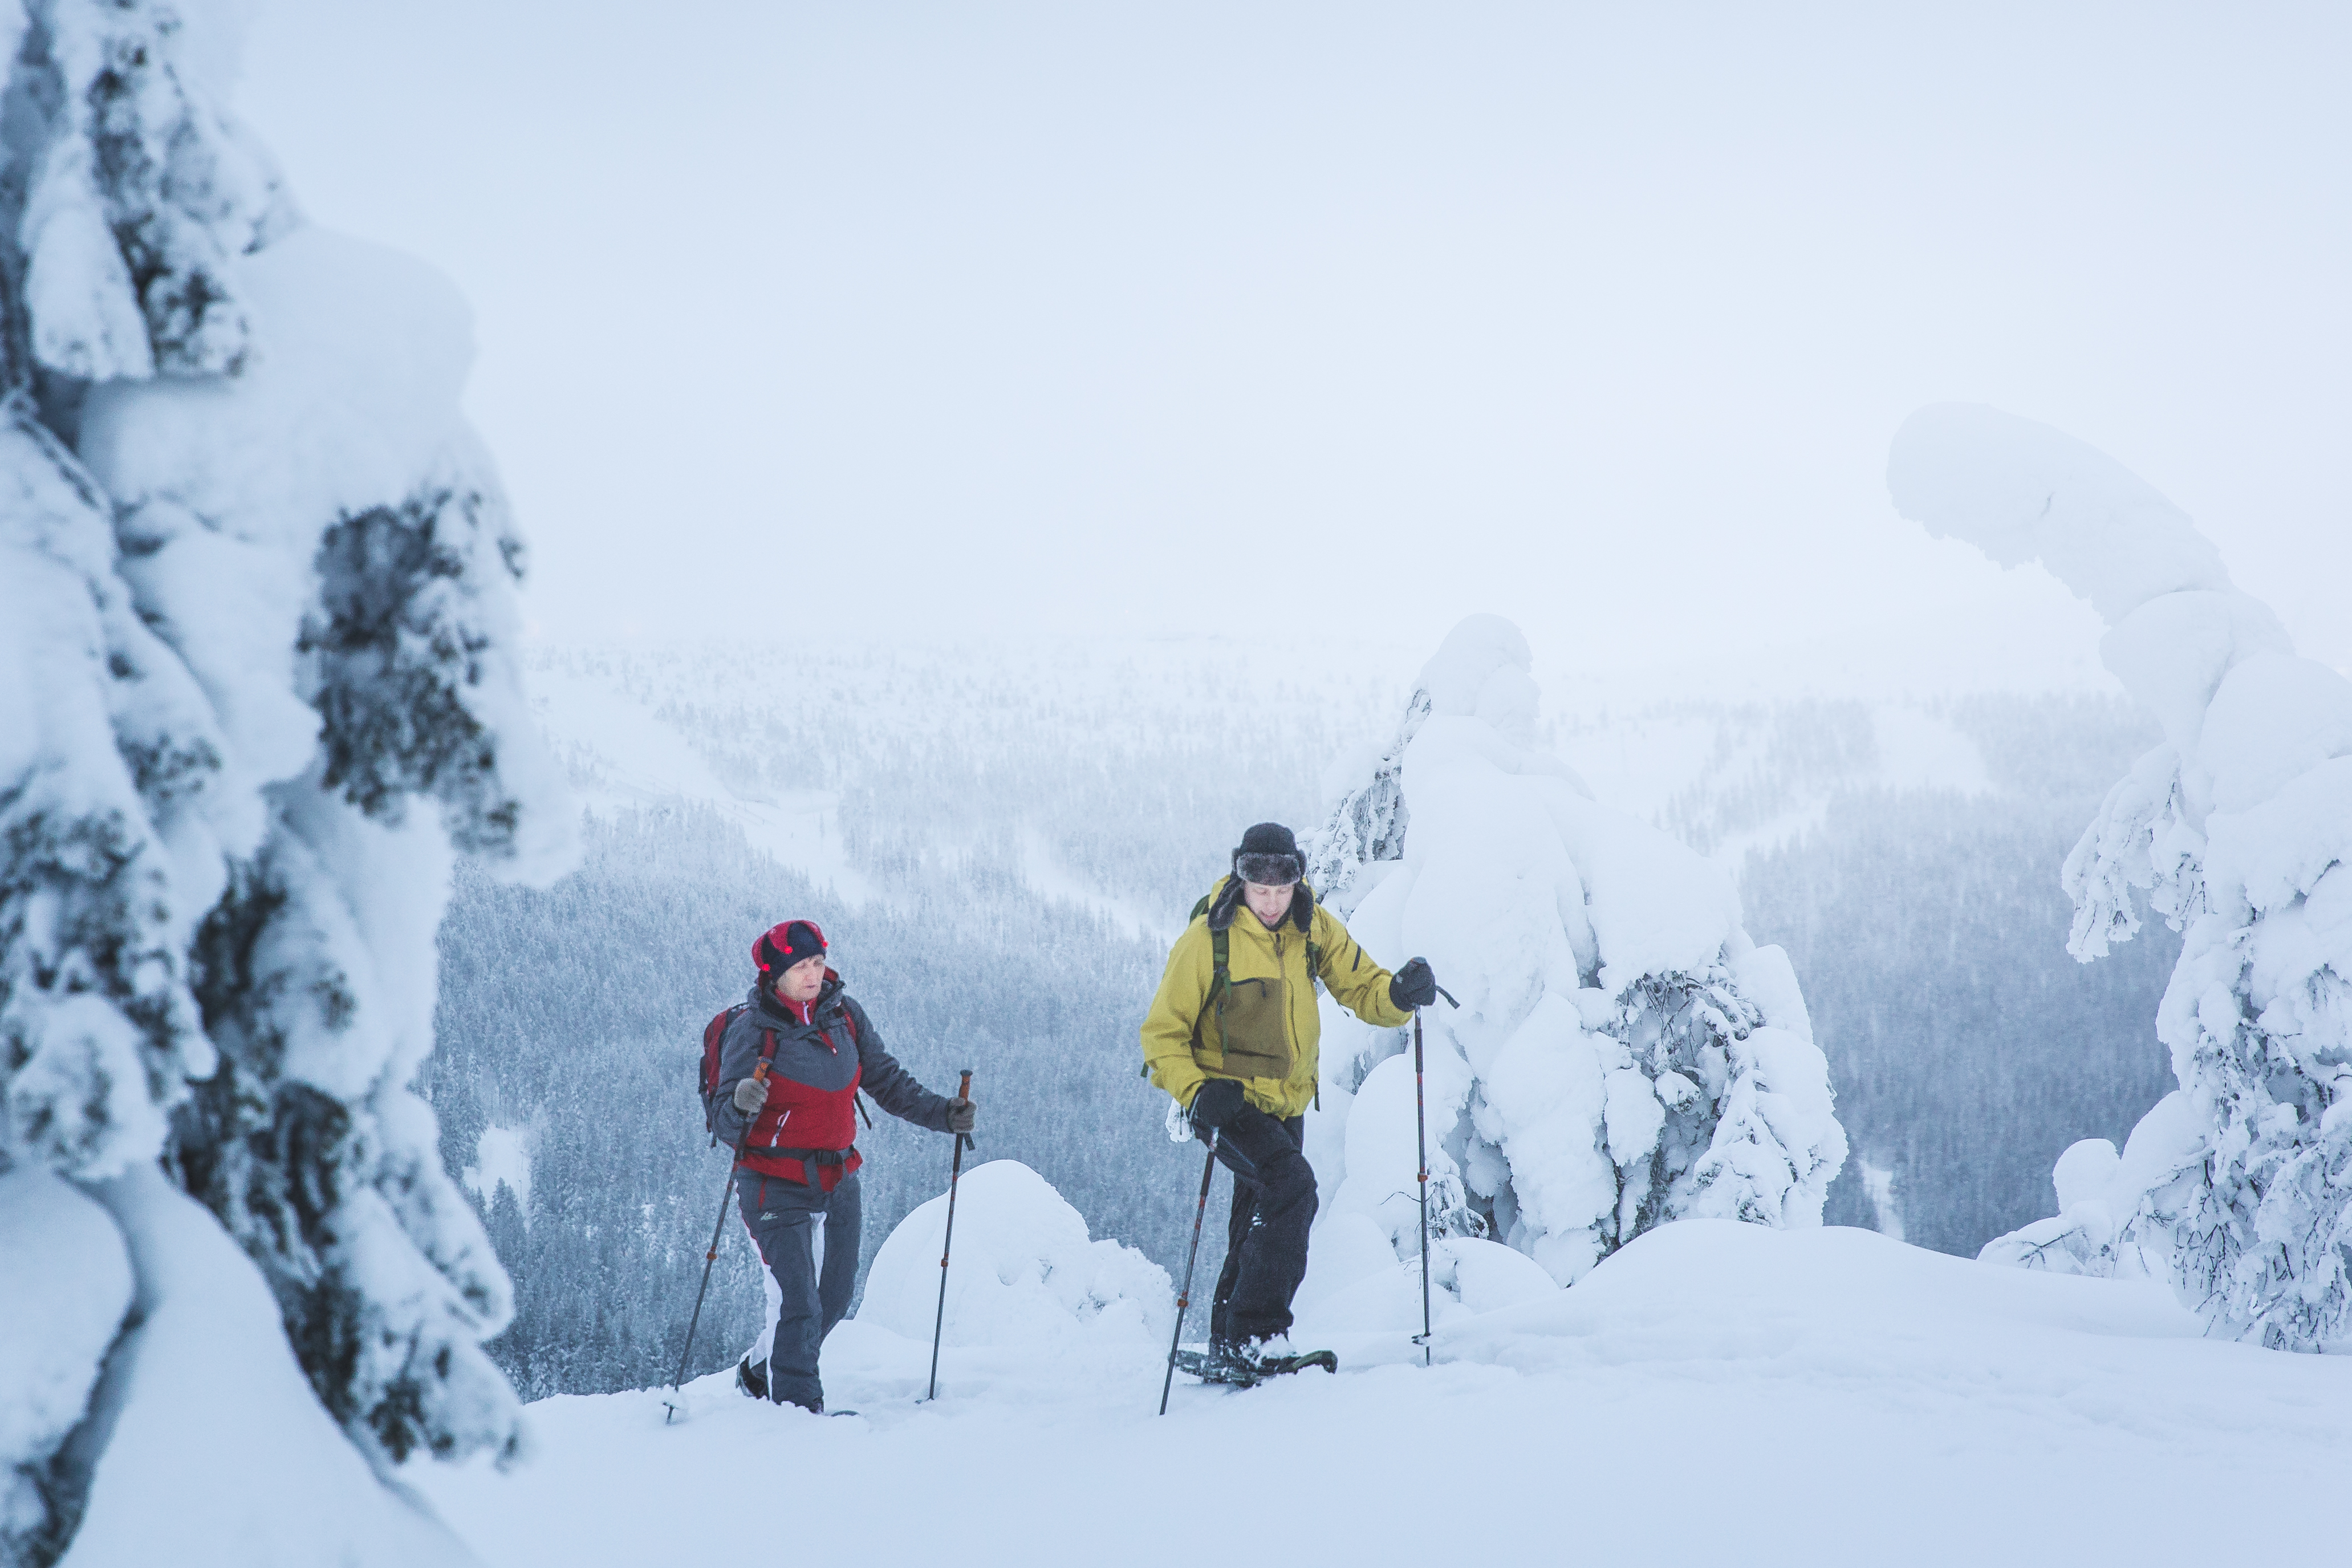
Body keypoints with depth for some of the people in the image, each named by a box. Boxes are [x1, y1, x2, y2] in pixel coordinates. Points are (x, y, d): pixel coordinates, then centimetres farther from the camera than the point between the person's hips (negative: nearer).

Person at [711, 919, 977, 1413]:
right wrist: (740, 1107, -35)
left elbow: (886, 1080, 10)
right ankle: (799, 1408, 1)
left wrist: (940, 1113, -1)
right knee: (801, 1305, -14)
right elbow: (726, 1127, -14)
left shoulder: (844, 1013, 1)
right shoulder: (752, 1030, -13)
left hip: (838, 1181, 6)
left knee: (834, 1301, 16)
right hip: (776, 1187, -6)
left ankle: (761, 1376, 37)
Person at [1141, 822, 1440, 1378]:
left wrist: (1398, 992, -25)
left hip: (1286, 1102, 6)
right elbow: (1163, 1032, -11)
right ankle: (1255, 1333, -23)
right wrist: (1195, 1092, -26)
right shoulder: (1207, 939, -16)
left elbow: (1360, 988, -1)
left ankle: (1228, 1348, 32)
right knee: (1291, 1185, -27)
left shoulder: (1313, 928, -2)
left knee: (1265, 1224, 15)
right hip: (1227, 1099, -6)